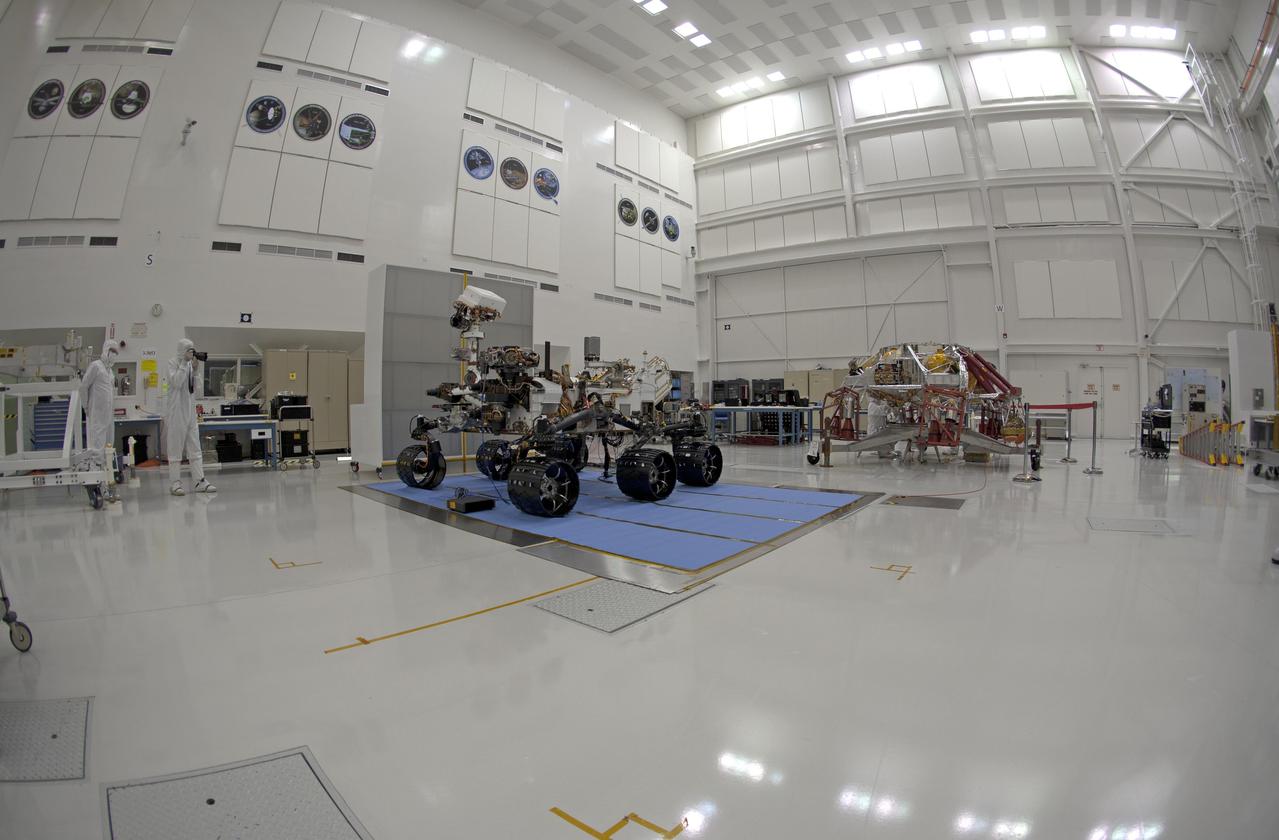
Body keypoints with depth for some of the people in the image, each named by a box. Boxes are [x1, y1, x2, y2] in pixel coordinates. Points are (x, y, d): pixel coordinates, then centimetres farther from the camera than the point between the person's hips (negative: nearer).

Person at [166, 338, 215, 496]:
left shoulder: (190, 364, 12)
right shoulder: (173, 363, -4)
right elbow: (176, 382, -19)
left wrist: (195, 370, 1)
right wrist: (185, 363, -16)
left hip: (190, 411, 6)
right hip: (177, 412, -6)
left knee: (195, 448, 5)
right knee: (175, 448, -1)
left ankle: (200, 481, 6)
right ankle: (175, 483, 5)